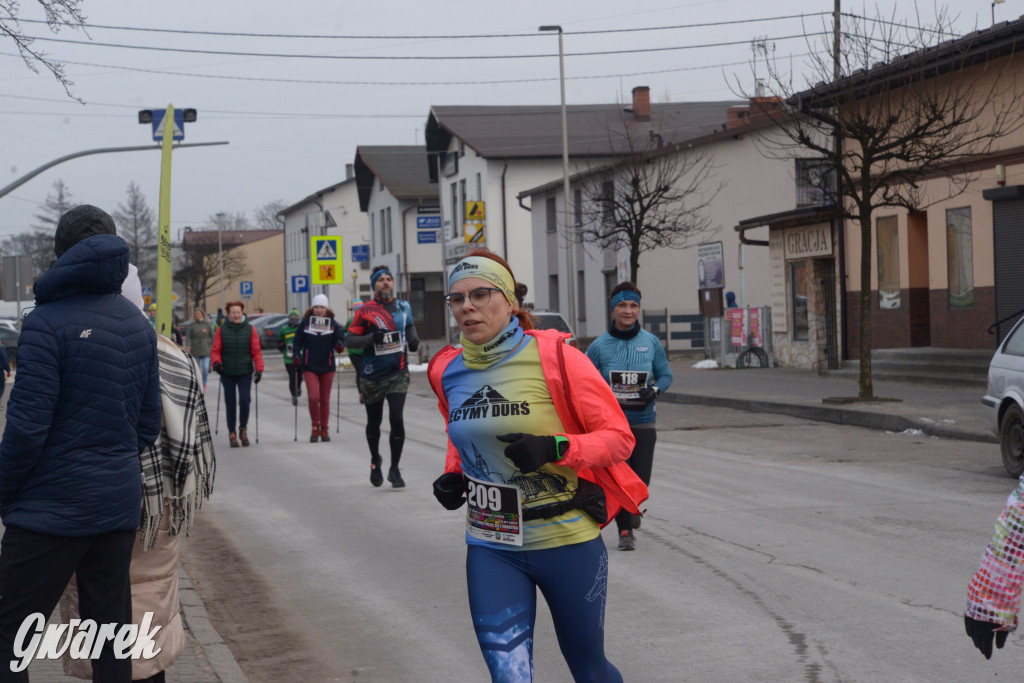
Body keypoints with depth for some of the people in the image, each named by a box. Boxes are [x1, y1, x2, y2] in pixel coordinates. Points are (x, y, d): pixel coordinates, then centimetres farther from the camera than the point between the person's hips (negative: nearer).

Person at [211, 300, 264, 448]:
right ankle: (232, 433, 16)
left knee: (244, 401, -13)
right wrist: (216, 362, -16)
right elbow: (215, 350, 3)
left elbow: (256, 351, 3)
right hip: (227, 373, 0)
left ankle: (243, 429, 10)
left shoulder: (249, 329, 3)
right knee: (230, 404, 3)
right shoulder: (221, 330, 2)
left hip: (245, 372, 0)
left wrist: (259, 369, -8)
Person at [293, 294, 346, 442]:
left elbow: (340, 338, -2)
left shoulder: (333, 323, 1)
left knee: (325, 399, 9)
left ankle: (324, 430, 20)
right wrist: (296, 353, -10)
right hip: (309, 366, -1)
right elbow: (297, 341, 5)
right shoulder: (305, 322, 0)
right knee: (313, 397, -14)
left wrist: (339, 345, -24)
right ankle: (315, 427, 2)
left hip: (327, 366, 1)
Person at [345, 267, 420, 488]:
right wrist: (371, 338, -22)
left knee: (396, 419, -12)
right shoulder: (365, 311, -4)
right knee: (374, 422, 11)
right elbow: (349, 340, -6)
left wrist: (413, 340, 3)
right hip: (373, 376, -1)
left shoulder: (403, 307, 8)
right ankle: (375, 460, 38)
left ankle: (394, 469, -2)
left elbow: (410, 326, 25)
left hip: (398, 373, 1)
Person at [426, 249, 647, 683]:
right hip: (491, 547, 3)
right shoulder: (448, 372, 2)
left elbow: (619, 436, -10)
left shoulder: (554, 357, -13)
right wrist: (453, 476, 2)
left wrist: (556, 449, -26)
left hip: (566, 540, -3)